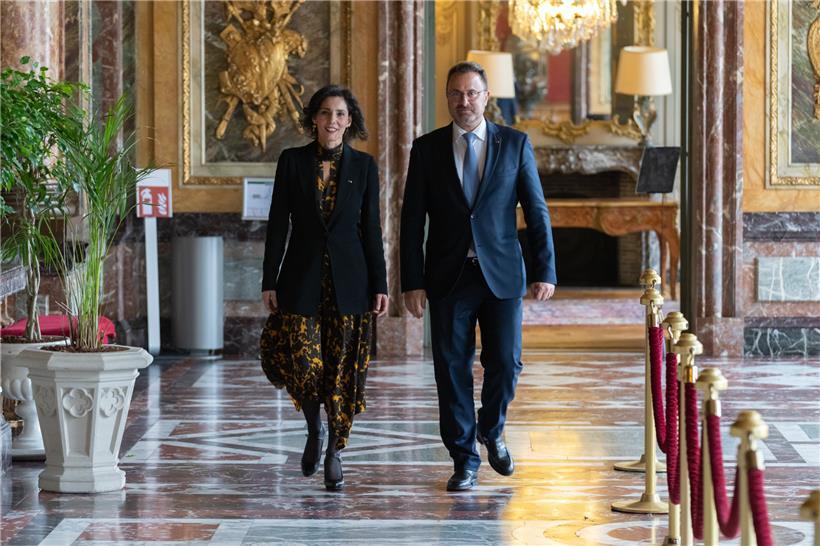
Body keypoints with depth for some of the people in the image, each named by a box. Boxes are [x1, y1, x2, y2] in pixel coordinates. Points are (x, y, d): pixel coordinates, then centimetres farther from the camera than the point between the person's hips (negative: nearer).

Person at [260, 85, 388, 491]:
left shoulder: (363, 166, 4)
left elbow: (371, 229, 5)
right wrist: (269, 282, -2)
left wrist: (379, 285, 0)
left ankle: (334, 451, 16)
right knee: (302, 362, -9)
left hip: (349, 279, 0)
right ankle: (314, 430, 20)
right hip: (302, 278, 0)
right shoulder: (292, 161, 3)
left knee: (343, 369, 1)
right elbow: (278, 225, 2)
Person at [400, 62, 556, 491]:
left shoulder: (514, 144, 3)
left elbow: (536, 211, 3)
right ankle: (465, 461, 13)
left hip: (501, 274, 0)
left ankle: (491, 430, 28)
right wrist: (412, 282, -3)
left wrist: (545, 271, -4)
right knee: (452, 371, 1)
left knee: (505, 363, -3)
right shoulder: (427, 149, 4)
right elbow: (412, 220, 3)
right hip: (448, 277, 0)